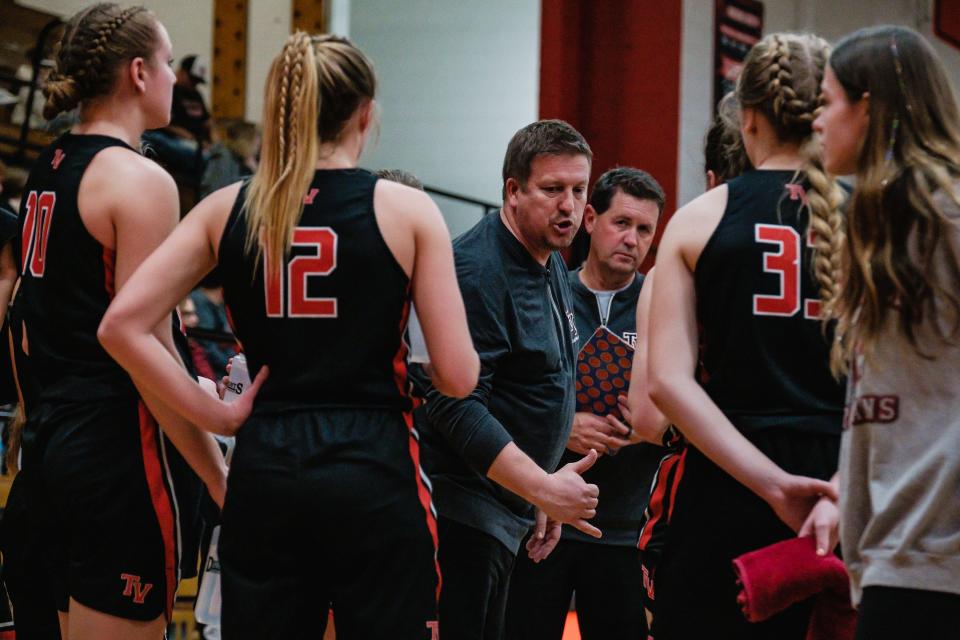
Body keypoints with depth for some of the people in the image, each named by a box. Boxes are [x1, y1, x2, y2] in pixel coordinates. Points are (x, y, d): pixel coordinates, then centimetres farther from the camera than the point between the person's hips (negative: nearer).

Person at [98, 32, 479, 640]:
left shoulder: (228, 209, 5)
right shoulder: (406, 210, -3)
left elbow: (122, 326, -2)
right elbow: (458, 378, -5)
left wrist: (216, 414, 3)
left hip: (265, 472, 3)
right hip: (373, 474, -3)